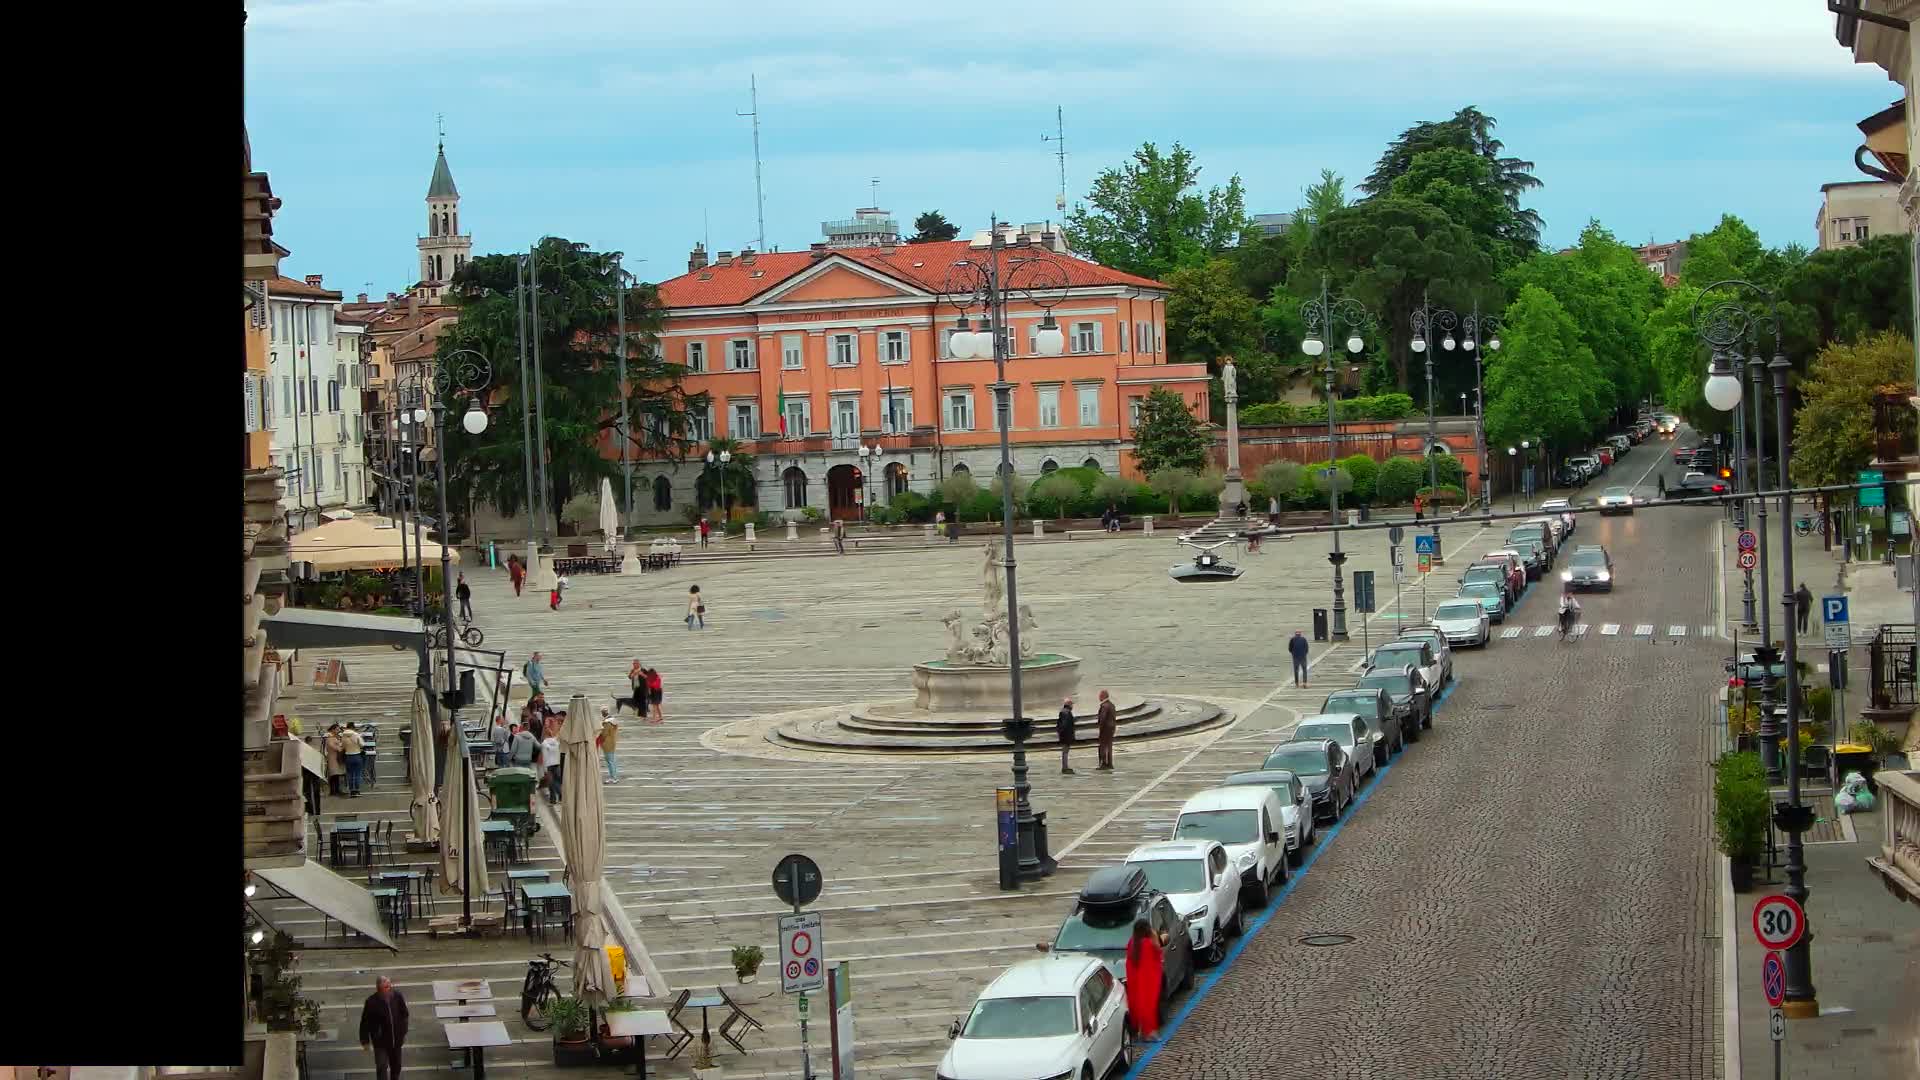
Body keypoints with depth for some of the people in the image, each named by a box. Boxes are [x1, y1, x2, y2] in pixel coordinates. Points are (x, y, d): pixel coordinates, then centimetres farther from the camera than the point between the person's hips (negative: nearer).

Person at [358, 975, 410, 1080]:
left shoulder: (397, 996, -11)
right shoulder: (371, 1001, -21)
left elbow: (404, 1015, 5)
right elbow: (365, 1022, -12)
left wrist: (404, 1032, 11)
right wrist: (365, 1041, -7)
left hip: (396, 1039, 4)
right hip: (380, 1041, -4)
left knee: (396, 1067, 20)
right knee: (382, 1068, -8)